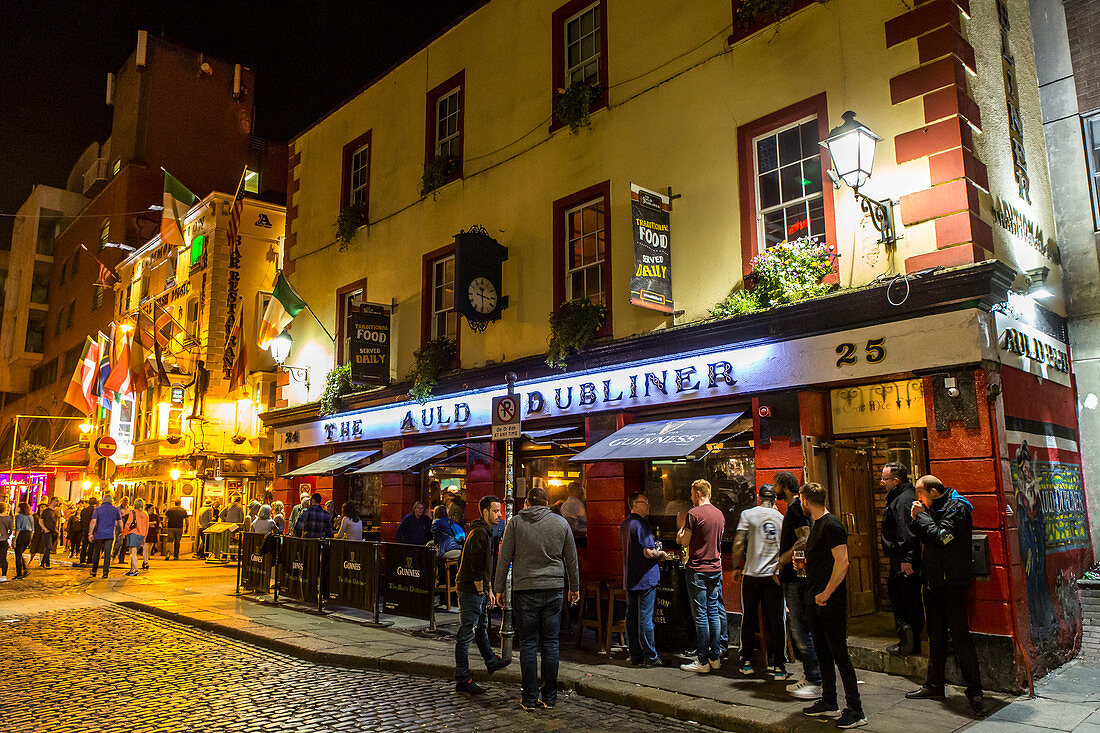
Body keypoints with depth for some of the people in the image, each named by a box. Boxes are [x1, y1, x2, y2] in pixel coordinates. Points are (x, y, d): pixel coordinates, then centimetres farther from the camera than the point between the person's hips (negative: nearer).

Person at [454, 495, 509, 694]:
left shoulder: (486, 532, 14)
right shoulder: (479, 533, -19)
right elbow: (476, 566, -23)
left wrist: (489, 590, 18)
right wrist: (481, 591, -16)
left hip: (480, 590, 10)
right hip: (471, 590, -10)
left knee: (481, 628, 26)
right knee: (466, 634, -2)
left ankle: (491, 662, 43)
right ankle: (462, 680, 5)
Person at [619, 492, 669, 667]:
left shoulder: (624, 525, 12)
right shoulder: (642, 524, -16)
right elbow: (648, 552, -21)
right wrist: (660, 553, -1)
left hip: (629, 579, 8)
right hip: (646, 578, -8)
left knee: (631, 617, 10)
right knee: (646, 618, -2)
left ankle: (635, 656, 16)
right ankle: (650, 657, 5)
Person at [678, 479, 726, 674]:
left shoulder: (694, 513, -13)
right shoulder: (719, 514, 9)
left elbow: (684, 541, -10)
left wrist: (681, 526, 8)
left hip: (698, 570, -7)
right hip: (715, 569, 7)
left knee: (700, 615, -2)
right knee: (714, 613, 12)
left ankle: (702, 661, 2)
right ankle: (715, 657, 17)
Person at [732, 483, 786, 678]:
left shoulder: (748, 514, -1)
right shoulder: (782, 518, 6)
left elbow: (738, 543, -6)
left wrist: (736, 567, 4)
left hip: (752, 573, -1)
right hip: (775, 575, 1)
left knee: (749, 620, 10)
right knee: (775, 621, 5)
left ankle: (746, 662, 17)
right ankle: (778, 666, 6)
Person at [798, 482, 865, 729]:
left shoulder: (832, 525, -15)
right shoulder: (815, 525, 15)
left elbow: (842, 562, -21)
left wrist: (826, 593, -21)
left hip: (831, 602, -9)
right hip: (814, 601, 9)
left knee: (839, 653, -4)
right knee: (823, 652, 15)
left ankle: (855, 710, 3)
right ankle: (828, 702, 25)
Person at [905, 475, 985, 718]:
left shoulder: (956, 508, -11)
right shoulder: (933, 509, 14)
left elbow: (941, 537, -22)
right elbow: (924, 539, 16)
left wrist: (922, 516, -11)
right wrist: (917, 520, 1)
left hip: (952, 583, -8)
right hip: (933, 581, 8)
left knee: (959, 636, -6)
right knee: (936, 636, 15)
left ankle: (974, 691, 4)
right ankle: (934, 685, 24)